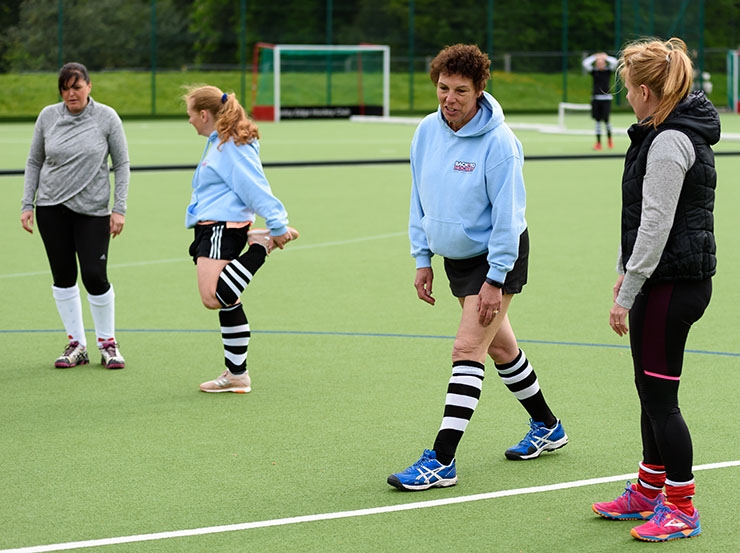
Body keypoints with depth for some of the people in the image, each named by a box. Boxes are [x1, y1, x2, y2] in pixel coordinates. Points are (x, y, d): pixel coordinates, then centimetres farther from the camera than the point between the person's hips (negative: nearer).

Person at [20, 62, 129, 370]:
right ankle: (76, 345, 15)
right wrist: (27, 204, 5)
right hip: (51, 207, 3)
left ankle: (107, 343, 11)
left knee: (95, 276, -8)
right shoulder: (48, 116, 3)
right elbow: (34, 162, 11)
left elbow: (121, 165, 1)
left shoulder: (107, 117, -4)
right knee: (63, 277, 4)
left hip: (93, 210, -2)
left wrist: (119, 209, -5)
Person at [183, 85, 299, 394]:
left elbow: (254, 187, -17)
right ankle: (237, 376, 13)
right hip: (211, 227, 10)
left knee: (214, 298, -24)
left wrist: (277, 225, -20)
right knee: (227, 304, 10)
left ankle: (262, 245, -11)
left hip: (222, 229, -10)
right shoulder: (218, 143, 19)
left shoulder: (231, 146, -12)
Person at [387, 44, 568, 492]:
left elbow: (508, 214, -21)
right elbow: (420, 199, 8)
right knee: (499, 345, 18)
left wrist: (495, 279, -22)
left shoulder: (498, 142, -23)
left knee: (468, 349, -13)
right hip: (455, 255, 7)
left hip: (497, 255, -7)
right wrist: (423, 260, 7)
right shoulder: (427, 131, -4)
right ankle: (547, 428, 37)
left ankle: (442, 461, -15)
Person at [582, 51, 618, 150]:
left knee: (606, 119, -9)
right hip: (596, 97, 2)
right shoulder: (594, 71, 4)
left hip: (606, 98, -2)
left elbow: (614, 62, -12)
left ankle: (609, 138, 17)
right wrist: (594, 57, -4)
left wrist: (605, 57, -3)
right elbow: (585, 63, -8)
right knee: (598, 120, 3)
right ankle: (598, 143, 6)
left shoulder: (608, 71, 2)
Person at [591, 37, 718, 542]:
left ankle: (682, 508, 4)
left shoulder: (669, 142, -18)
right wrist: (627, 273, 24)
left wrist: (627, 296, -17)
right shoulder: (682, 132, 14)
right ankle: (648, 492, 29)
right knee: (652, 391, 17)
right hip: (676, 279, 10)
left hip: (671, 285, -10)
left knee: (659, 395, -4)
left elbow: (656, 224, -20)